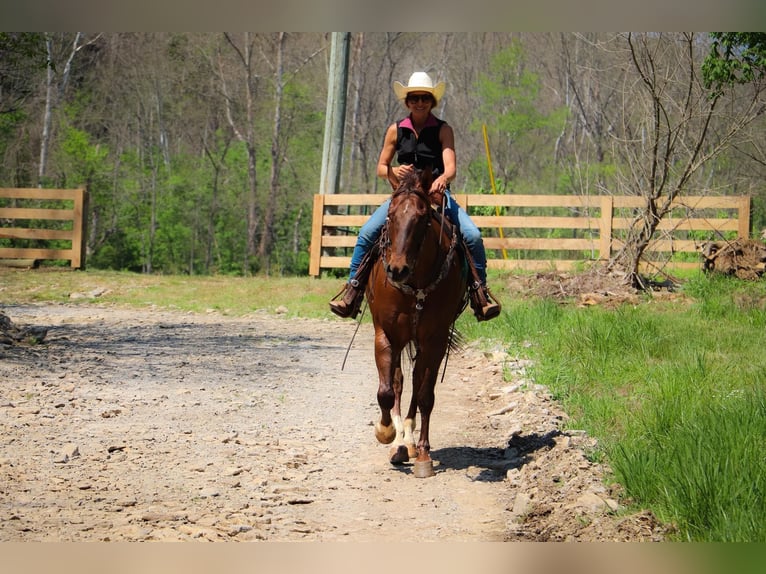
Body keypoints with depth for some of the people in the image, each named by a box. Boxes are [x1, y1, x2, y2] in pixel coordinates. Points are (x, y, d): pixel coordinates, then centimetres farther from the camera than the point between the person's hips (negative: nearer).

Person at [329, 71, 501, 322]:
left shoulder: (443, 129, 0)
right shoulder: (396, 130, 6)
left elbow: (451, 167, -12)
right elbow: (381, 167, 10)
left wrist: (442, 179, -36)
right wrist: (394, 171, -14)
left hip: (437, 193, -2)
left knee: (472, 236, -23)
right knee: (367, 233, -19)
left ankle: (479, 292, -9)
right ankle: (353, 290, -8)